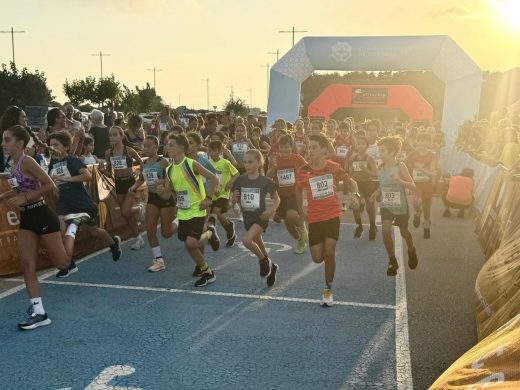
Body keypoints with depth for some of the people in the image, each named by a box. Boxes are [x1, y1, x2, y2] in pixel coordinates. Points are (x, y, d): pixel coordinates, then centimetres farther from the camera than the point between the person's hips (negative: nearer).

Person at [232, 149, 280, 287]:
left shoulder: (265, 181, -11)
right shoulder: (240, 180, -1)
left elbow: (277, 199, 0)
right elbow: (234, 201, 7)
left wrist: (271, 209, -19)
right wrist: (234, 199, -16)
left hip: (261, 217, -5)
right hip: (248, 218, 5)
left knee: (247, 240, -27)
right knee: (258, 245, 17)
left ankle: (264, 260, -1)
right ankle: (270, 267, 42)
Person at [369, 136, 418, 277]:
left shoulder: (400, 167, -16)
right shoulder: (380, 169, -3)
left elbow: (413, 186, -17)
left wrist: (400, 181, -33)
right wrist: (377, 193, -2)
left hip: (400, 207, -3)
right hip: (386, 206, 3)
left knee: (404, 232, 15)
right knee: (386, 230, -16)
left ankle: (411, 251, 48)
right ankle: (392, 261, 1)